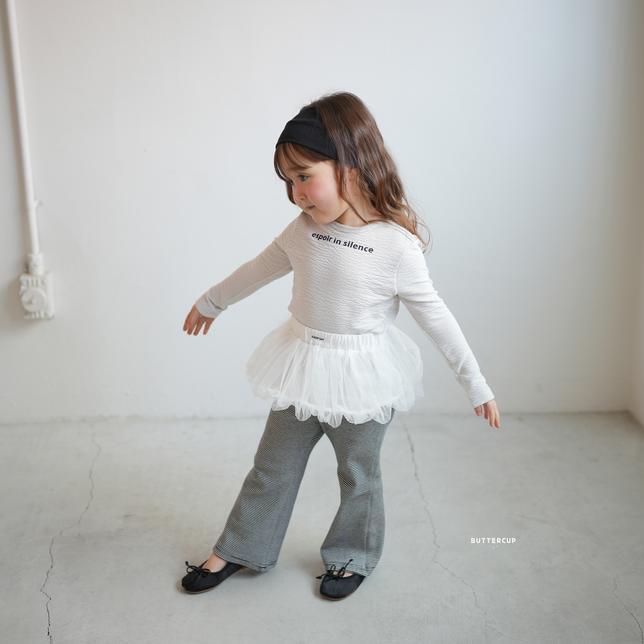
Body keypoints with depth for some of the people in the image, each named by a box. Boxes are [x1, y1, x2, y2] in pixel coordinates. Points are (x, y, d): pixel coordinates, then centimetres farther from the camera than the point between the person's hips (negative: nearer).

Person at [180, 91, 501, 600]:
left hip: (363, 377, -4)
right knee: (272, 469, 17)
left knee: (359, 475, 17)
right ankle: (239, 550, 35)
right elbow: (259, 269, 11)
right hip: (303, 370, 4)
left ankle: (353, 556, 40)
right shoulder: (303, 229, -6)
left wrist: (476, 383, -5)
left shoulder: (397, 246, -20)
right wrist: (211, 303, 24)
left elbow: (435, 316, -11)